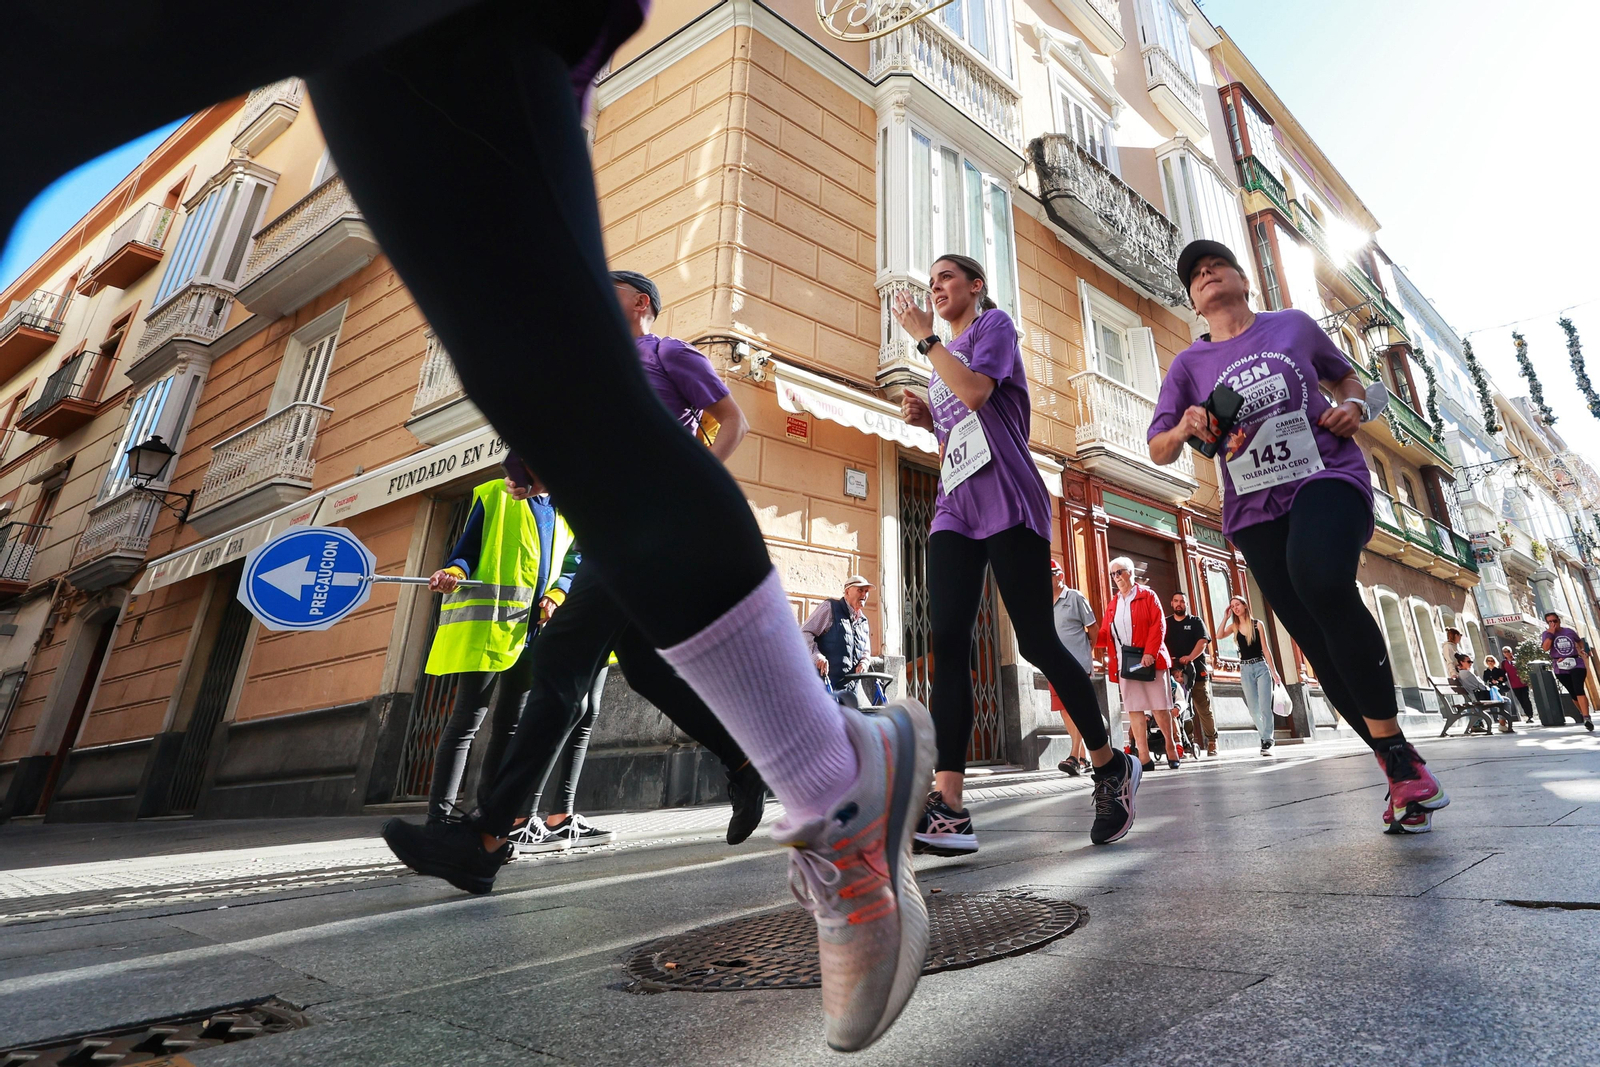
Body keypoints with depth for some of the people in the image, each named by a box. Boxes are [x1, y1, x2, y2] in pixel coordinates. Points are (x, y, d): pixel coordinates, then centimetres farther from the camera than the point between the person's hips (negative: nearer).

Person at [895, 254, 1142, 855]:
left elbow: (976, 393, -14)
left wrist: (925, 336, -3)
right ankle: (946, 809, -19)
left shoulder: (995, 325, 8)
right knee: (947, 643, -12)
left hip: (1008, 502, -6)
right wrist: (927, 419, 12)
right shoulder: (945, 355, 29)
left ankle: (1110, 767, 16)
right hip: (955, 508, 7)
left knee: (1037, 642, -7)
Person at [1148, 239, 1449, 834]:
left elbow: (1344, 375, 27)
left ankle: (1396, 749, -18)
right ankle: (1399, 767, 15)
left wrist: (1353, 404, 4)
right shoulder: (1188, 365, 11)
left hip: (1327, 475, -2)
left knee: (1320, 577, -33)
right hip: (1255, 508, 2)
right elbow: (1157, 450, 7)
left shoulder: (1295, 326, 12)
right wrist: (1185, 429, -15)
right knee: (1318, 642, -2)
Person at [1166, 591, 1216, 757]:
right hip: (1175, 672, 2)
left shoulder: (1196, 621, 9)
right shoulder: (1166, 623, 14)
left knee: (1204, 709, -2)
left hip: (1197, 671, -2)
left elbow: (1203, 641, -5)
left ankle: (1211, 742, 3)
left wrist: (1190, 657, -21)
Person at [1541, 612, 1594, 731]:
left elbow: (1580, 641, 27)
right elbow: (1546, 648, -18)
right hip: (1560, 668, 0)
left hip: (1576, 664, 0)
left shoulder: (1569, 631, 7)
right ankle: (1584, 714, 25)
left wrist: (1583, 650, 9)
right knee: (1573, 693, 7)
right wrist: (1551, 633, -14)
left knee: (1579, 689, -17)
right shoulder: (1546, 634, -1)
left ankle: (1586, 717, -19)